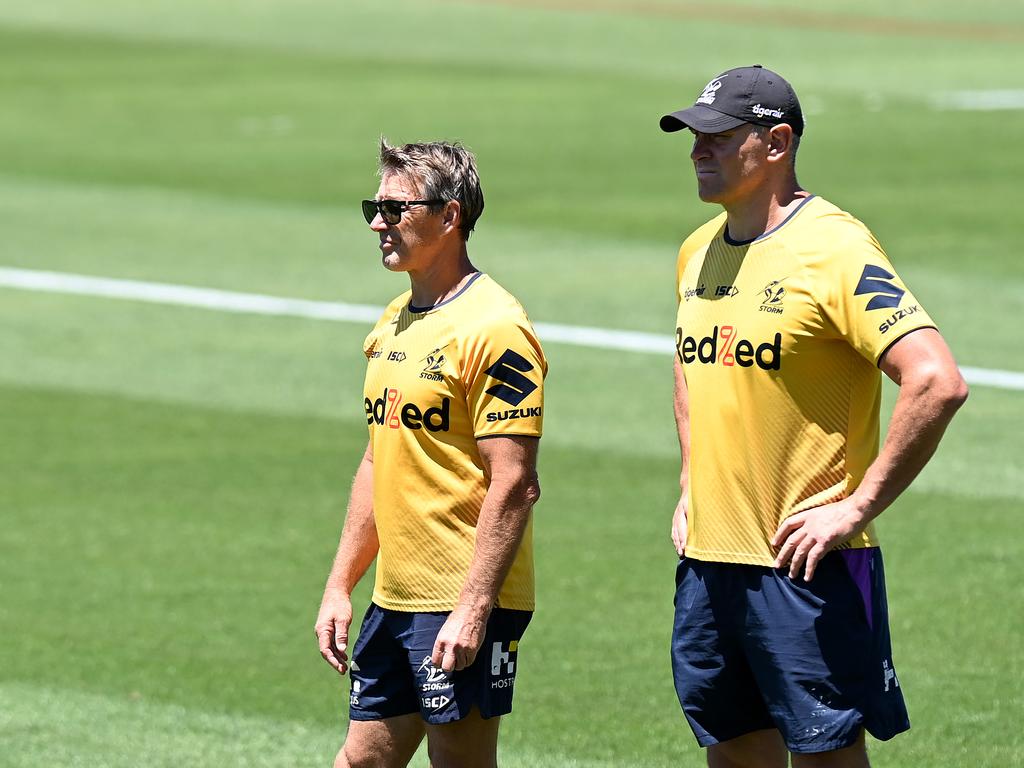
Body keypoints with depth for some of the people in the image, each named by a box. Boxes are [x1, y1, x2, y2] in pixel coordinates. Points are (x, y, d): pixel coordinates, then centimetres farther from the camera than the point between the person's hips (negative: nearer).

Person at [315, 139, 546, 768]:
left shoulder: (493, 329, -14)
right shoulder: (393, 326, 14)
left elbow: (514, 486, -19)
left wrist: (472, 610, -23)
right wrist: (340, 586, 17)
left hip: (466, 605, -9)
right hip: (394, 600, 9)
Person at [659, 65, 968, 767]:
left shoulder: (835, 250, -15)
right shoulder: (700, 251, 10)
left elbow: (938, 383, -23)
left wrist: (858, 508, -20)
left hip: (805, 565, -8)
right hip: (709, 555, 8)